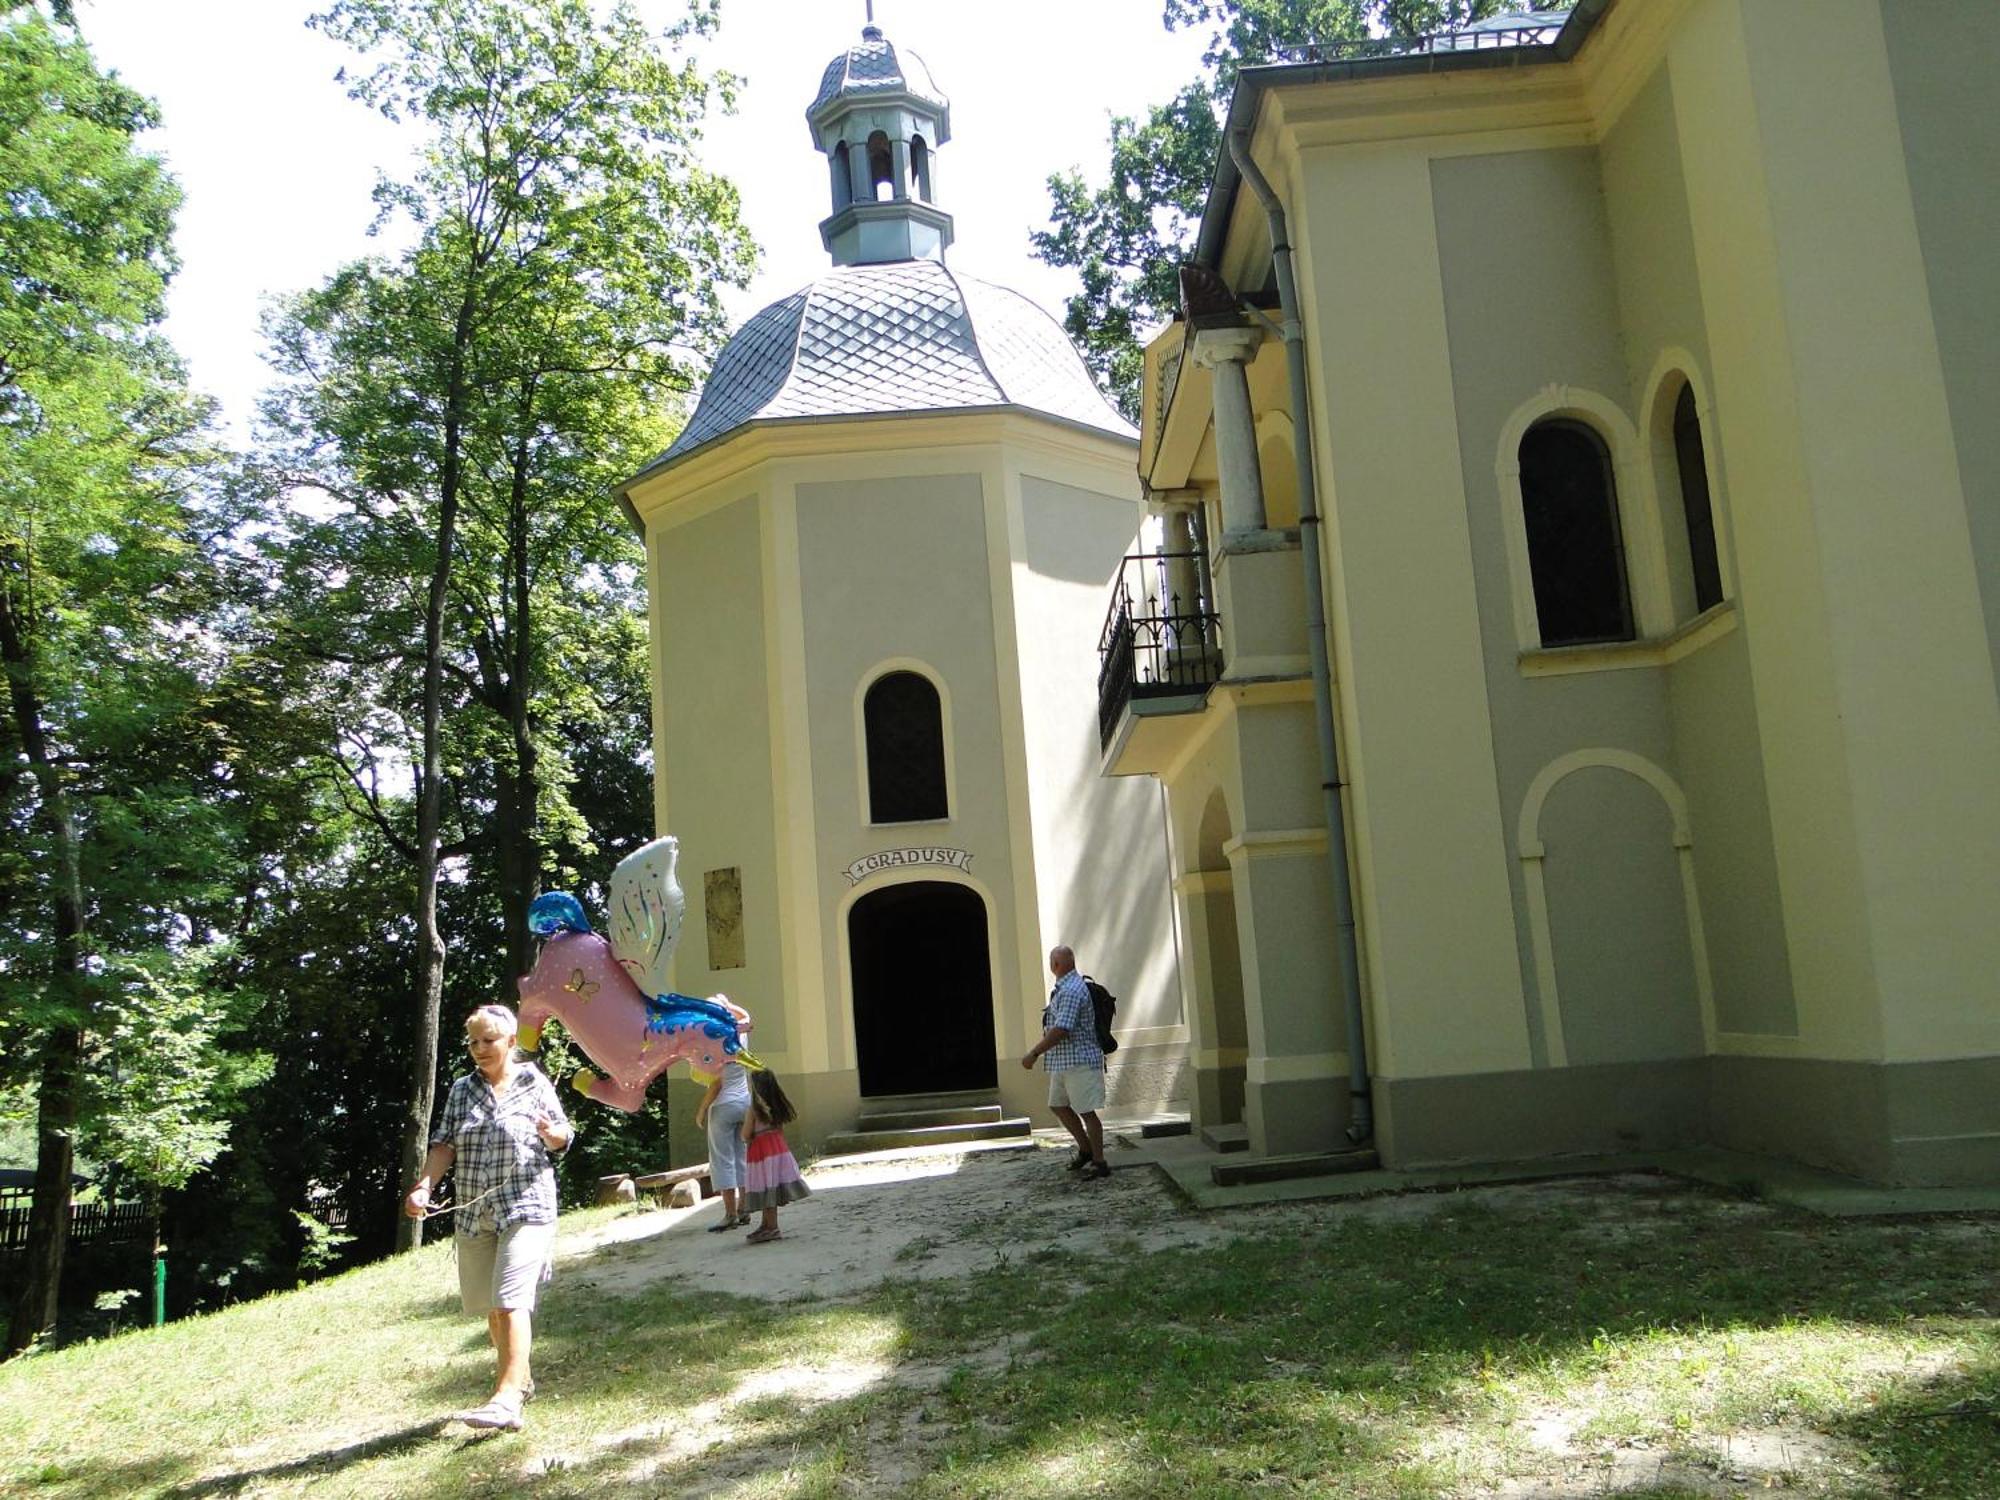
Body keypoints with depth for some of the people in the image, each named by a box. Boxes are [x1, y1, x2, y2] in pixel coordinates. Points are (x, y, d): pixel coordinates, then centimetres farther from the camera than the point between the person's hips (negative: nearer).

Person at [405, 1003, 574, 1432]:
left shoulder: (535, 1083, 0)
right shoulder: (462, 1090, 9)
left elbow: (563, 1138, 6)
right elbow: (444, 1144, 4)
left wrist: (551, 1133, -17)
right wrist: (424, 1186, -10)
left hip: (525, 1208, -5)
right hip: (474, 1214, 5)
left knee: (511, 1300, -16)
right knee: (491, 1306, 13)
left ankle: (508, 1399, -19)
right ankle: (520, 1378, 33)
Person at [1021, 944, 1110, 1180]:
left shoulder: (1071, 990, -20)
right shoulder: (1065, 988, 13)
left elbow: (1061, 1030, -27)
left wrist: (1034, 1053, -23)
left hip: (1078, 1061, -11)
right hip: (1062, 1061, 11)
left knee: (1086, 1112, -3)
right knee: (1058, 1105, 16)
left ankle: (1099, 1163, 5)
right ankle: (1086, 1149, 28)